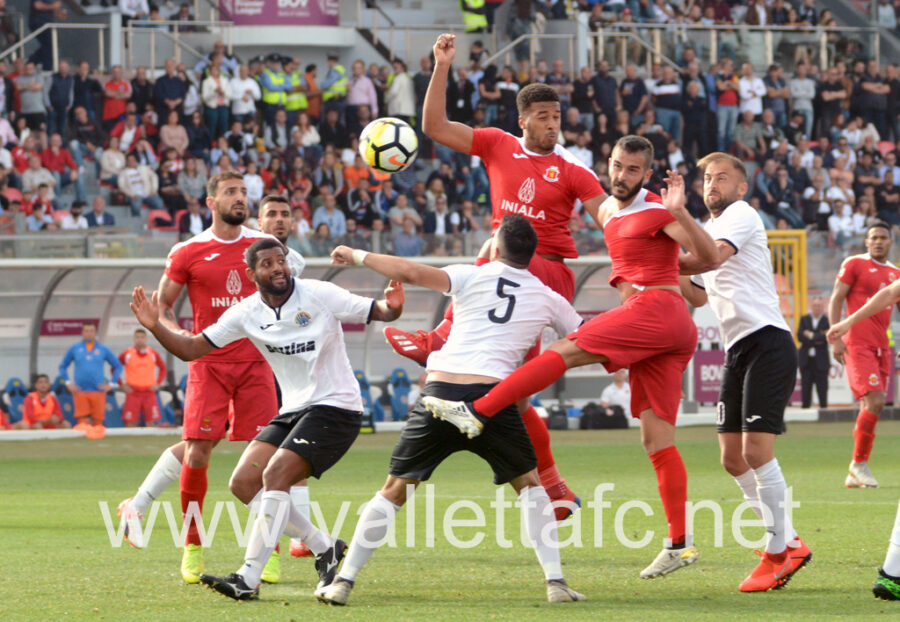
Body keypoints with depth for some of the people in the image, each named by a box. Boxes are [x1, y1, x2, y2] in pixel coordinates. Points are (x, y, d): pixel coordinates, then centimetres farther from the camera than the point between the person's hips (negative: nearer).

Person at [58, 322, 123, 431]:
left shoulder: (103, 350, 8)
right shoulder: (74, 349, 9)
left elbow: (118, 366, 14)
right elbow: (63, 366, 17)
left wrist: (111, 384, 5)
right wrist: (68, 383, 5)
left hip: (98, 390, 0)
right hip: (80, 391, 0)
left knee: (98, 422, -3)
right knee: (82, 422, -10)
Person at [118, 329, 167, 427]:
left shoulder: (153, 354, 7)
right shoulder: (127, 354, 1)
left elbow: (163, 368, 19)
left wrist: (158, 384, 7)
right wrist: (122, 384, 0)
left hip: (149, 392, 2)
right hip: (132, 392, -2)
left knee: (151, 422, -3)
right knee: (130, 422, -7)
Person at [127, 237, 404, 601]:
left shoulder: (319, 296, -10)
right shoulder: (247, 314, 2)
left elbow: (376, 313, -8)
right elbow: (192, 349, 4)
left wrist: (392, 307, -32)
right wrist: (155, 327, -12)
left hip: (335, 407, -7)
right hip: (293, 411, 7)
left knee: (275, 475, -22)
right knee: (244, 482, -4)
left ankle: (249, 578, -22)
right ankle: (325, 549, 7)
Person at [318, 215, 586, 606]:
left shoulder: (472, 277, 9)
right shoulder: (547, 298, 15)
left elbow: (410, 273, -5)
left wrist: (358, 256, 8)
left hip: (440, 393, -1)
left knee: (394, 489, 11)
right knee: (529, 482, 22)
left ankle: (343, 581, 7)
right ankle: (555, 581, 11)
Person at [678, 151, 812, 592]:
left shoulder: (741, 214, -3)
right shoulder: (707, 230, 23)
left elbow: (714, 257, -21)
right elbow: (699, 295, 30)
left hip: (767, 343, -9)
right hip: (737, 352, 9)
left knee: (756, 451, -16)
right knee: (733, 459, 5)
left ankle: (777, 554, -7)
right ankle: (789, 543, 15)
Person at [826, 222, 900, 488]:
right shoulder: (854, 264, -1)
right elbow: (836, 300, -5)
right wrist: (836, 337, -15)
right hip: (857, 345, -6)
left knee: (870, 407, 4)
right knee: (875, 402, -18)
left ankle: (855, 476, 9)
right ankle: (858, 463, -5)